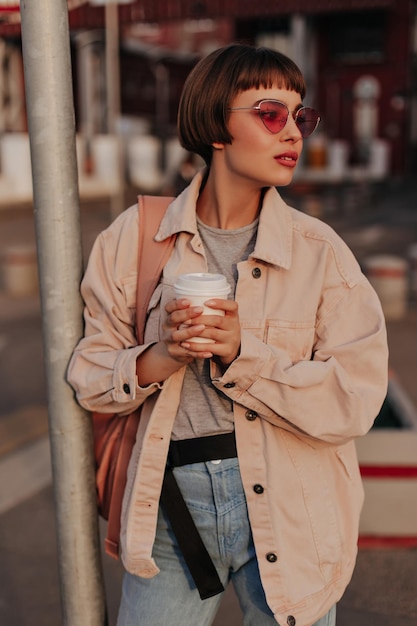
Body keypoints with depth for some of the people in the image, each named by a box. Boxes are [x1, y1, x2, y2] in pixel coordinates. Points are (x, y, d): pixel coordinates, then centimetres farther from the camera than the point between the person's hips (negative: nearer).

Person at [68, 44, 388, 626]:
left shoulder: (320, 250, -5)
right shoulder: (133, 237, -1)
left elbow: (354, 400, -10)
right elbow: (88, 371, 2)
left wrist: (242, 354, -21)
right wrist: (156, 360, -18)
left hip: (290, 511, 0)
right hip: (172, 497, 1)